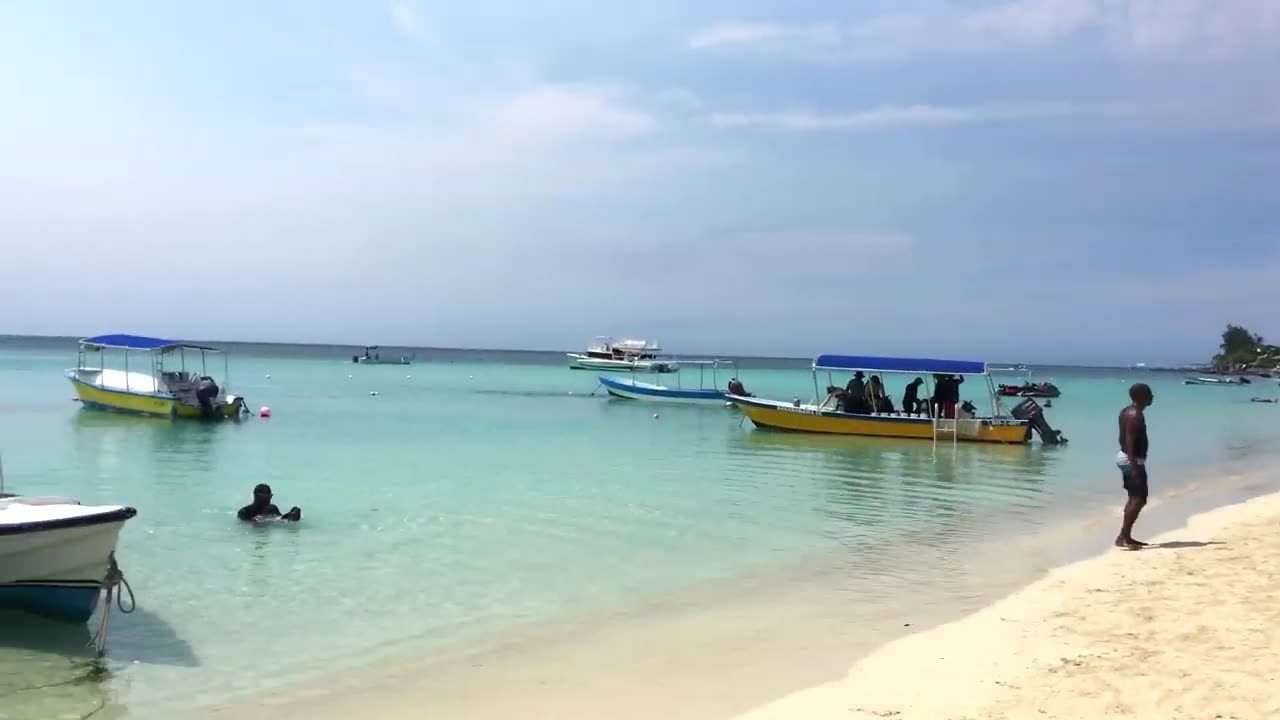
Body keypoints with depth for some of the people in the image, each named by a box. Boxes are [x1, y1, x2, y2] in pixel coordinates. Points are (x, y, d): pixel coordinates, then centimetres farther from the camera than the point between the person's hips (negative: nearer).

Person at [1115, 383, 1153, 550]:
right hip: (1132, 460, -11)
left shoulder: (1127, 411, 12)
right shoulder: (1135, 415, -18)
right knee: (1139, 499, -9)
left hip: (1125, 457, 11)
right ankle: (1122, 537, -12)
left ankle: (1126, 536, 19)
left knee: (1134, 498, 15)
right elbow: (1130, 441, -25)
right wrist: (1135, 466, -28)